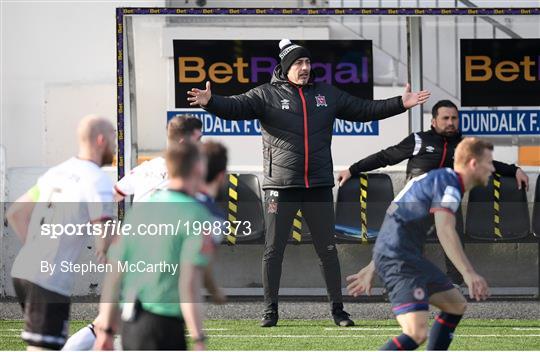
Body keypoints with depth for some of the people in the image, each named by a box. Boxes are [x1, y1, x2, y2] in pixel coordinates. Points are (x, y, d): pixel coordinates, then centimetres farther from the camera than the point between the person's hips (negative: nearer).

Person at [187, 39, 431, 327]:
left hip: (319, 185, 3)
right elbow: (236, 107, -16)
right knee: (274, 249, 1)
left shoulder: (327, 94, 10)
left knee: (328, 249, 7)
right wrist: (210, 102, -36)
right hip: (280, 186, -3)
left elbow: (364, 110, 16)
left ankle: (337, 308, 15)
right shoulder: (267, 95, -2)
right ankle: (270, 309, 10)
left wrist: (401, 104, 11)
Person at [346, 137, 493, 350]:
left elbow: (397, 226, 26)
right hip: (399, 261, -11)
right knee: (417, 334, -24)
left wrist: (372, 269, 29)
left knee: (456, 306, 23)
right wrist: (469, 273, -31)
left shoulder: (438, 179, 21)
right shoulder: (448, 184, -10)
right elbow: (445, 231, -25)